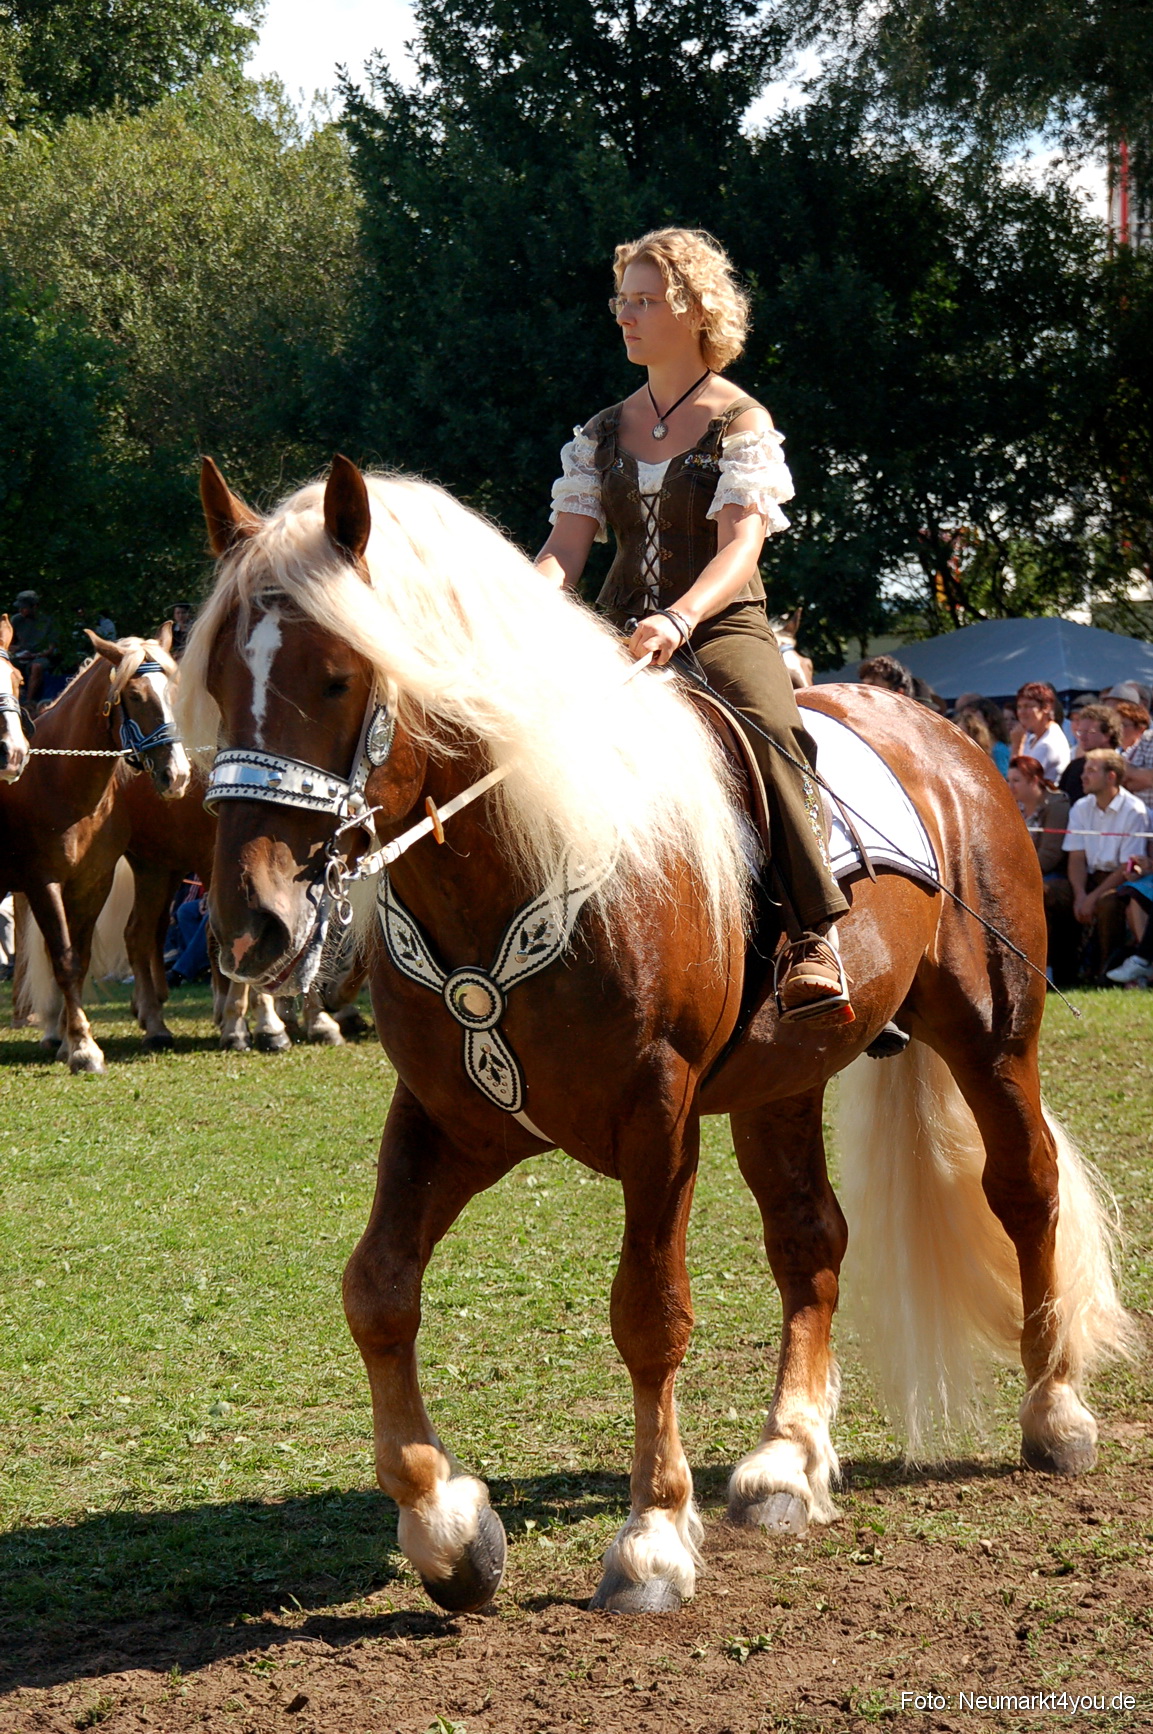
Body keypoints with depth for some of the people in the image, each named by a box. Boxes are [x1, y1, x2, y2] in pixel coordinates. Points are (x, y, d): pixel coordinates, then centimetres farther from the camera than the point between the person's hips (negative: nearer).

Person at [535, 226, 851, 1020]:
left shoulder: (742, 425, 0)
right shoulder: (601, 435, 16)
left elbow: (740, 545, -14)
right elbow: (568, 546, 7)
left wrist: (678, 619, -33)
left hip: (724, 624, -5)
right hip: (622, 633, 5)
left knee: (769, 724, -36)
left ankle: (815, 936, -38)